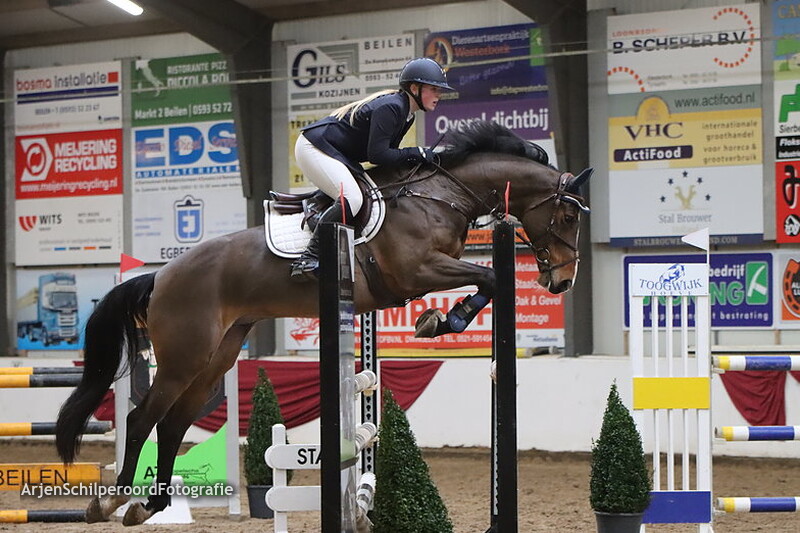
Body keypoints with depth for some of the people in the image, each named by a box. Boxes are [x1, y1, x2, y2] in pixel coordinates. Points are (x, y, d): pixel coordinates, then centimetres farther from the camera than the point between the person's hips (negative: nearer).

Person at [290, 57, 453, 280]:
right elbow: (377, 155, -26)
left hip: (333, 153, 11)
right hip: (313, 147, -11)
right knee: (352, 199, -27)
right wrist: (415, 153, -17)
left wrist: (418, 157, -2)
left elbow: (388, 151, 11)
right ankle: (308, 259, -24)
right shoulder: (390, 107, -22)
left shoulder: (406, 114, 9)